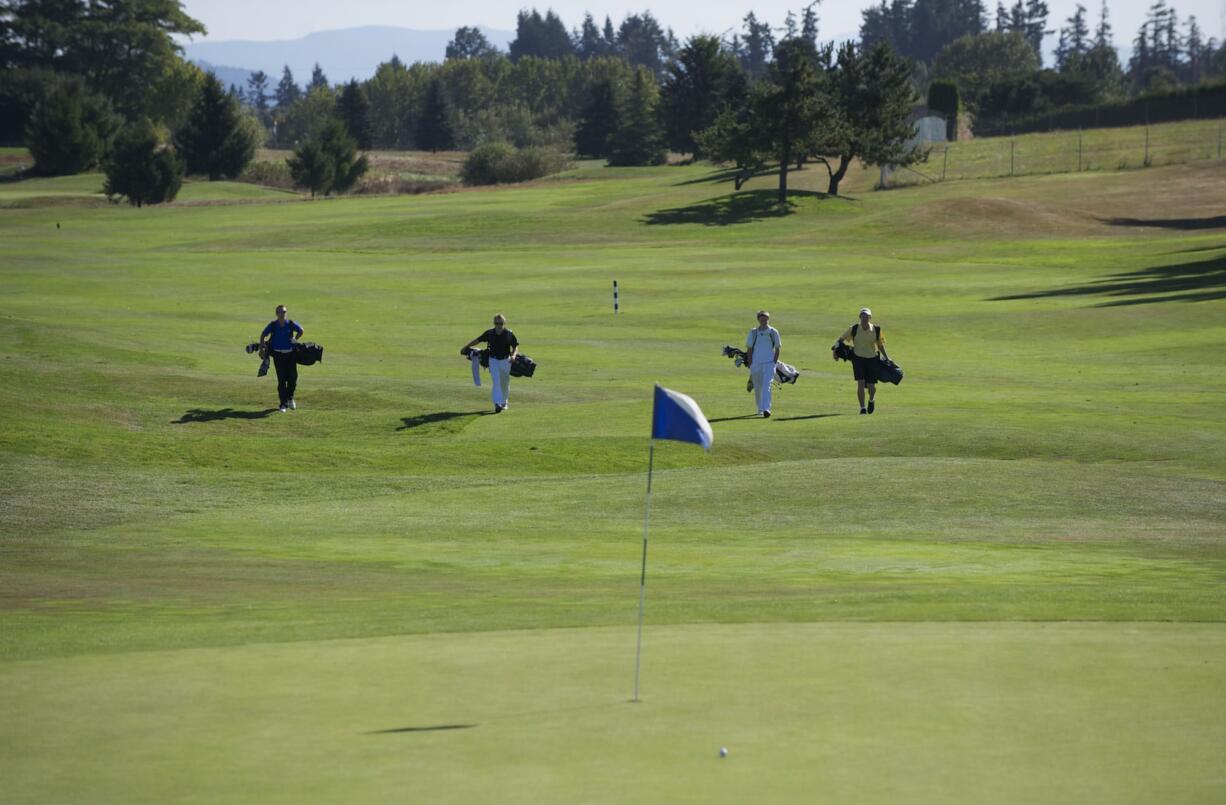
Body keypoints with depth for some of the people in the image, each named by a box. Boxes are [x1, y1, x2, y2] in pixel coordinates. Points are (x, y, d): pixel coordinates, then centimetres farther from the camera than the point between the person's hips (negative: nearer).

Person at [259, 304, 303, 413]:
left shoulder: (291, 324, -3)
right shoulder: (273, 325, -6)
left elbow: (301, 331, 17)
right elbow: (263, 336, 6)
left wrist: (294, 340, 8)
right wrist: (262, 349, 1)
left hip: (290, 354, 2)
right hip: (278, 354, -2)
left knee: (293, 377, 3)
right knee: (282, 379, -7)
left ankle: (290, 398, 31)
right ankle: (283, 404, 1)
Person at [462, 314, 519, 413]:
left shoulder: (509, 334, -7)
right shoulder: (490, 333, -4)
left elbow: (516, 346, 1)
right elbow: (478, 340, 7)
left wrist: (513, 355, -18)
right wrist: (465, 347, 9)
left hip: (505, 360, 0)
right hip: (493, 360, 0)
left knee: (505, 383, 13)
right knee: (496, 382, -12)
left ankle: (504, 402, 32)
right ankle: (497, 404, -20)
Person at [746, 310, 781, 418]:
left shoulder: (773, 332, 2)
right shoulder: (753, 332, 4)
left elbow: (777, 349, 8)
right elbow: (749, 350, 8)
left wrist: (774, 363, -1)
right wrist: (750, 365, 1)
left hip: (769, 363, -2)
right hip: (756, 364, 2)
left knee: (766, 386, -17)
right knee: (757, 388, 9)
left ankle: (766, 409, -26)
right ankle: (760, 409, 28)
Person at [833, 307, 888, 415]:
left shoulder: (876, 330, -6)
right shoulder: (853, 329, -9)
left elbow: (880, 345, 7)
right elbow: (841, 339, 3)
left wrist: (886, 357, 4)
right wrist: (836, 349, -10)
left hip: (872, 359, 1)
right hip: (858, 358, -1)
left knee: (871, 386, 2)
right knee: (860, 383, -16)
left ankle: (872, 400, 37)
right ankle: (862, 407, -4)